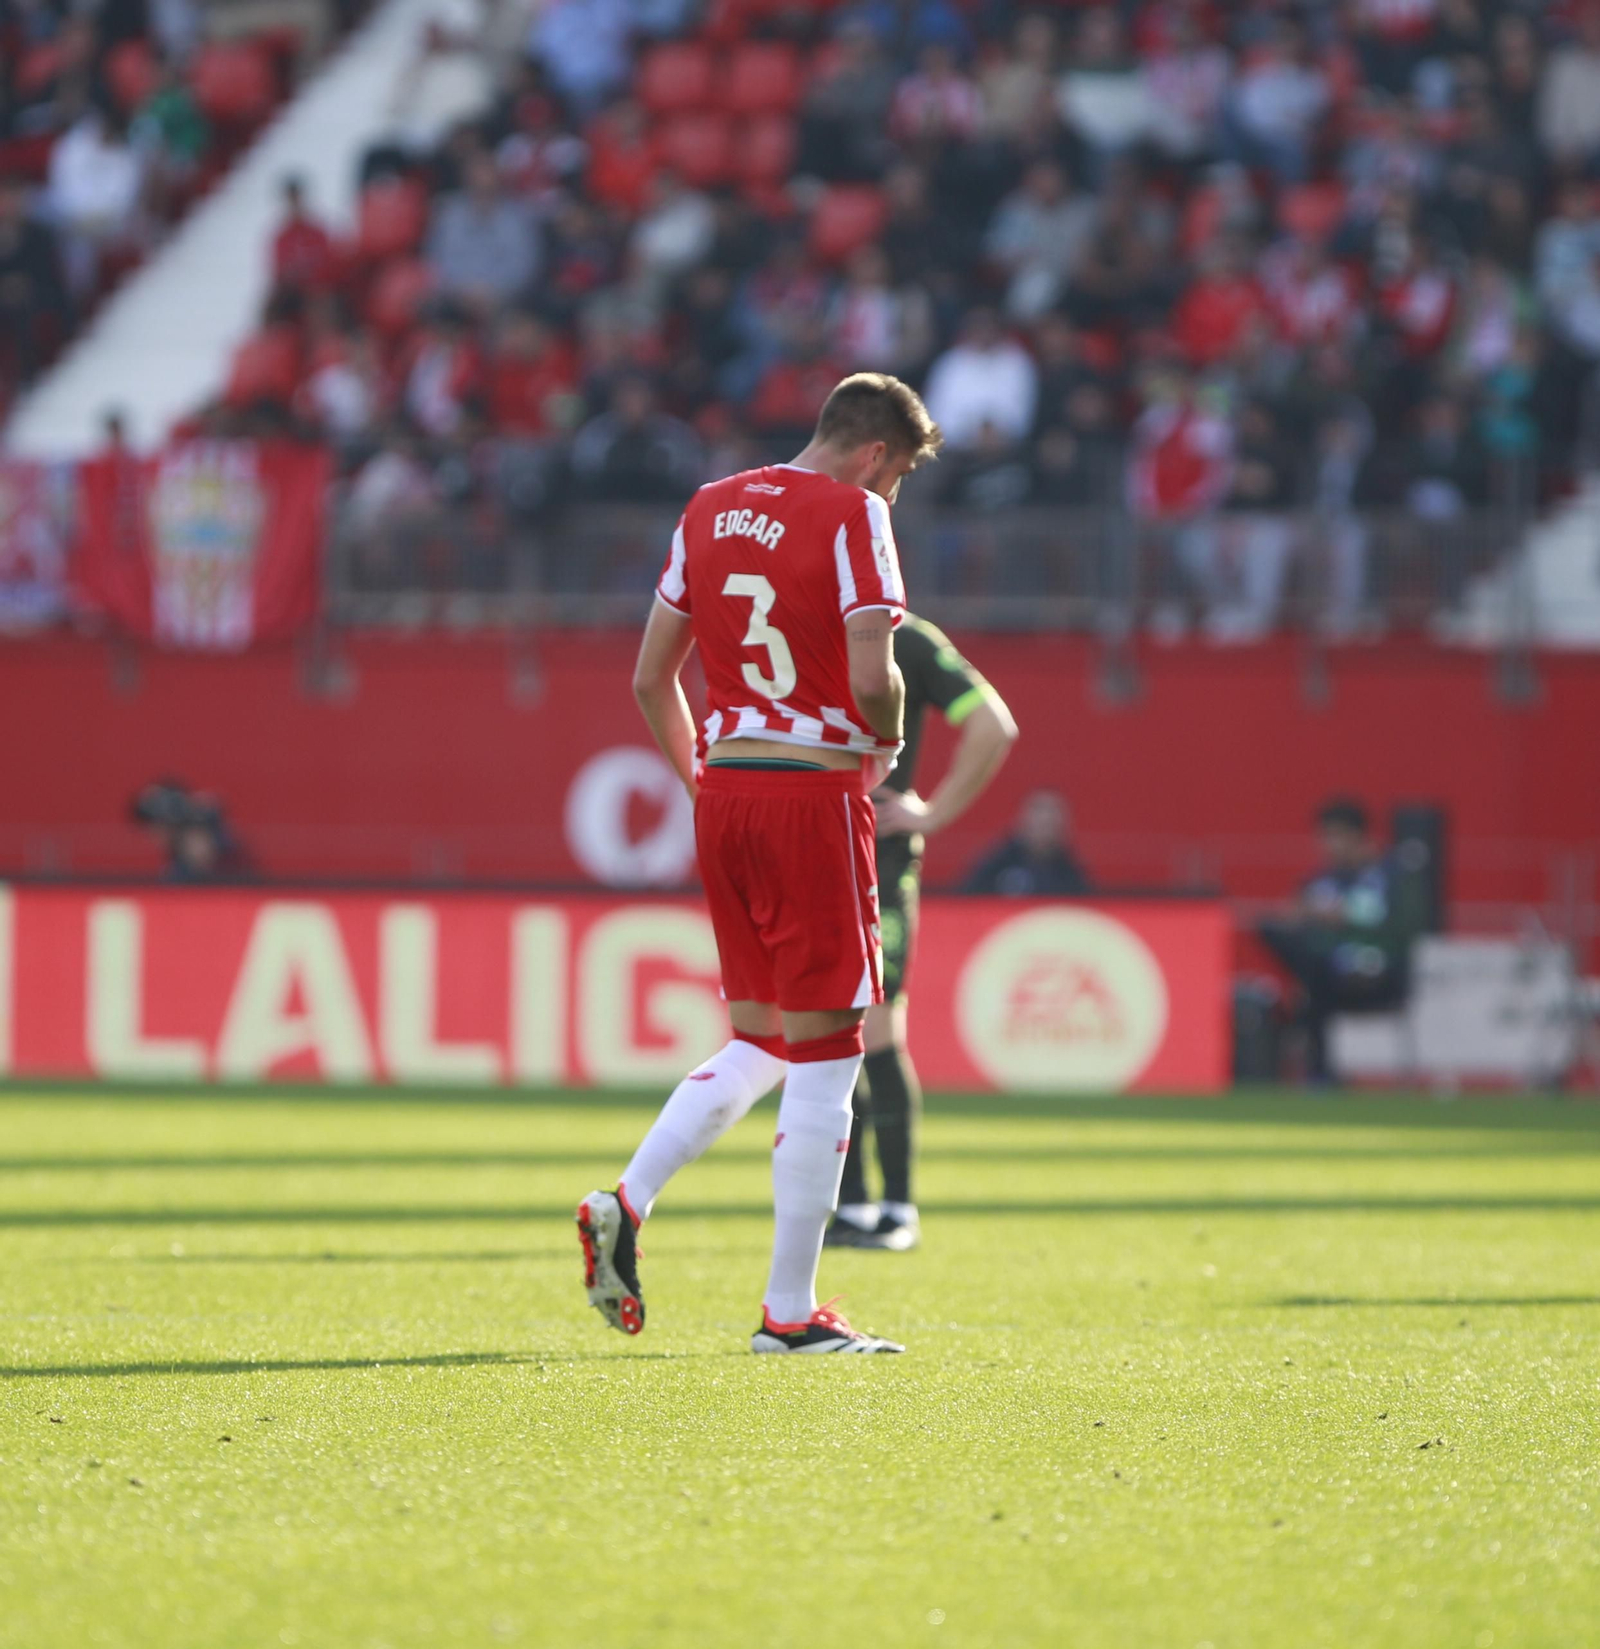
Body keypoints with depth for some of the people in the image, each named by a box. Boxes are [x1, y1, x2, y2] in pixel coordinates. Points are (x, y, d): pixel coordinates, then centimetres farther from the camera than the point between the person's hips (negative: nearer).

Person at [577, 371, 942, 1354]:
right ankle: (790, 1311, 1)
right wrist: (885, 742, 2)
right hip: (815, 793, -7)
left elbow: (651, 678, 14)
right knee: (826, 1059, 0)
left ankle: (625, 1206, 1)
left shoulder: (711, 509, 12)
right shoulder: (853, 515, -9)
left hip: (724, 792, 7)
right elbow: (872, 677, -18)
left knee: (758, 1045, 19)